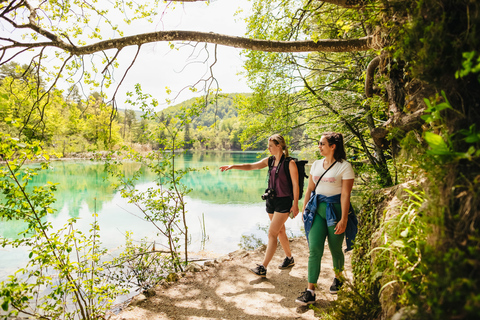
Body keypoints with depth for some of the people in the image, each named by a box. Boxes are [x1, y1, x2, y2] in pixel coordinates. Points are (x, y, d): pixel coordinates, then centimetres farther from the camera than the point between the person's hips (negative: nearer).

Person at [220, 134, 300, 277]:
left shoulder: (290, 163, -12)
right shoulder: (270, 160, 7)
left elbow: (295, 185, -10)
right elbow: (251, 166, 2)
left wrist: (295, 204, -11)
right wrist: (233, 166, -9)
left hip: (283, 201, -7)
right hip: (271, 200, 7)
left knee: (272, 233, -10)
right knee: (280, 231, 17)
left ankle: (263, 268, -7)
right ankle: (289, 259, 35)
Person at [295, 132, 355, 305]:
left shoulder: (344, 166, -8)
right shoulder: (316, 164, 9)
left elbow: (345, 195, -12)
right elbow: (309, 189, 15)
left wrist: (343, 219, -16)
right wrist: (305, 209, 14)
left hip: (335, 209, -4)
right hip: (317, 209, 4)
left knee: (335, 249, 10)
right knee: (314, 250, -4)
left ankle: (338, 278, 40)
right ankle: (310, 291, -1)